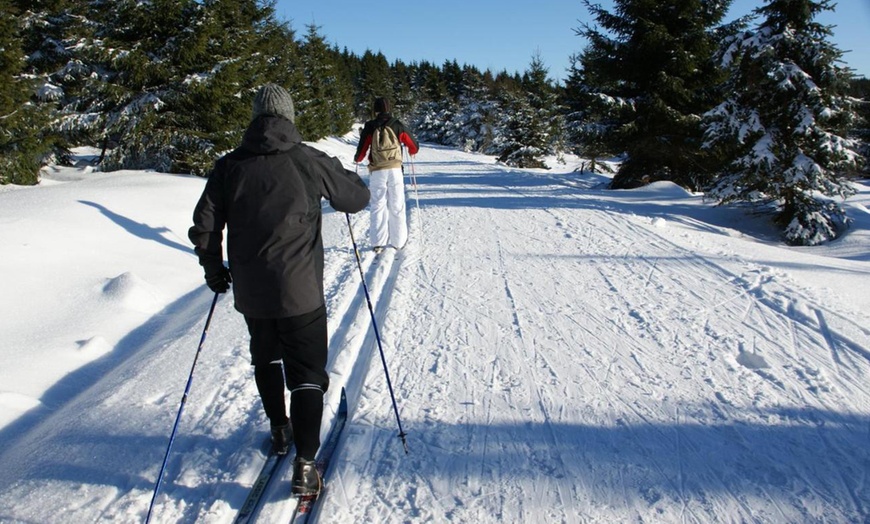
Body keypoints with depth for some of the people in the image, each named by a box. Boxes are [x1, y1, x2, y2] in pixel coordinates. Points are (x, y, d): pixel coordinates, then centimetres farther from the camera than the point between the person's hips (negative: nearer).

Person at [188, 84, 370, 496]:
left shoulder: (229, 165, 1)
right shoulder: (309, 161, -7)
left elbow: (204, 227, 2)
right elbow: (358, 197, 4)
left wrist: (213, 268, 18)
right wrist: (338, 182, 26)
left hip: (250, 291, 3)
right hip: (300, 290, -3)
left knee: (266, 357, 27)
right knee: (307, 372, 6)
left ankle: (279, 430, 40)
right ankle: (304, 462, -1)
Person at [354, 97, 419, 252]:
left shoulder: (370, 126, 1)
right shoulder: (397, 125, 3)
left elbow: (362, 149, 1)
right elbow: (414, 146, 8)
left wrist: (357, 159, 23)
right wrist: (412, 151, 32)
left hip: (377, 171, 0)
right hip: (395, 170, 0)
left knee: (378, 206, 6)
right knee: (397, 207, 7)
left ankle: (378, 243, 4)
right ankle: (398, 241, 10)